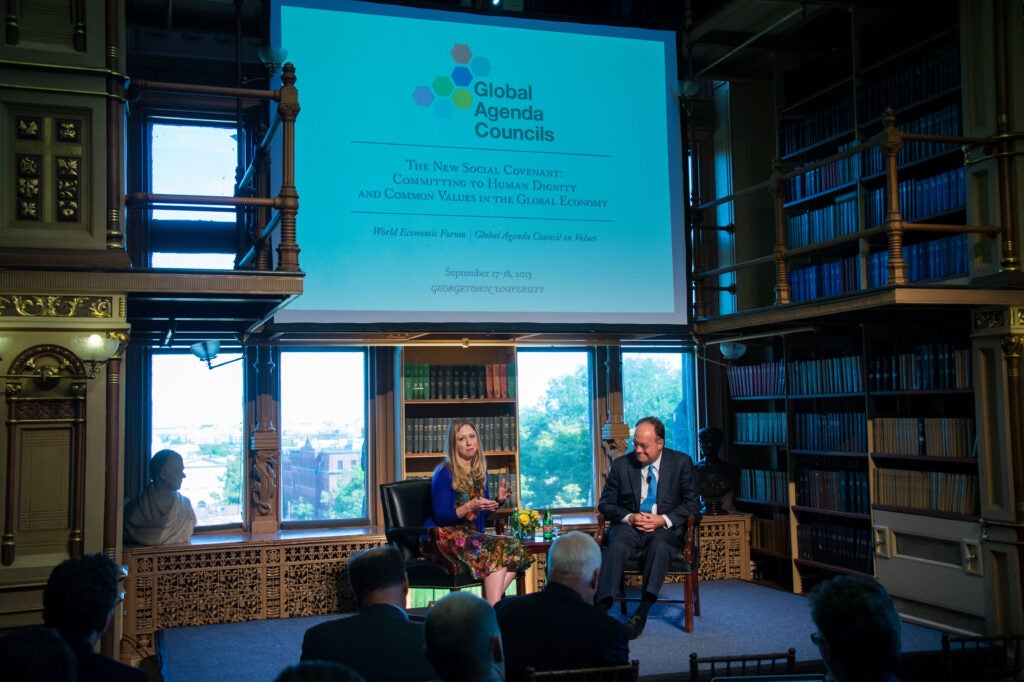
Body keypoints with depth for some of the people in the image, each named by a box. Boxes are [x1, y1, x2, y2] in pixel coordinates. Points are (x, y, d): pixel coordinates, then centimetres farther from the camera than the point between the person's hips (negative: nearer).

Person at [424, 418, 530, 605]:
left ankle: (490, 603, -27)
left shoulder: (480, 471, 13)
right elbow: (440, 517, -11)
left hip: (471, 534, 7)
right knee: (497, 550, -29)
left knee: (515, 549, -18)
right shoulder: (445, 473, -7)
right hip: (445, 536, -7)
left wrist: (499, 500, 1)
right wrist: (469, 507, -24)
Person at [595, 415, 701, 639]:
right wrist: (629, 518, -12)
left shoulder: (681, 462, 3)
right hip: (630, 524, 1)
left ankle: (643, 611, -38)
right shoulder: (621, 465, 6)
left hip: (666, 527, -1)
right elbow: (605, 503, 8)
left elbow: (692, 503, 1)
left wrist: (663, 519, -14)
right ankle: (601, 608, -40)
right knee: (616, 547, -32)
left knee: (660, 547, -36)